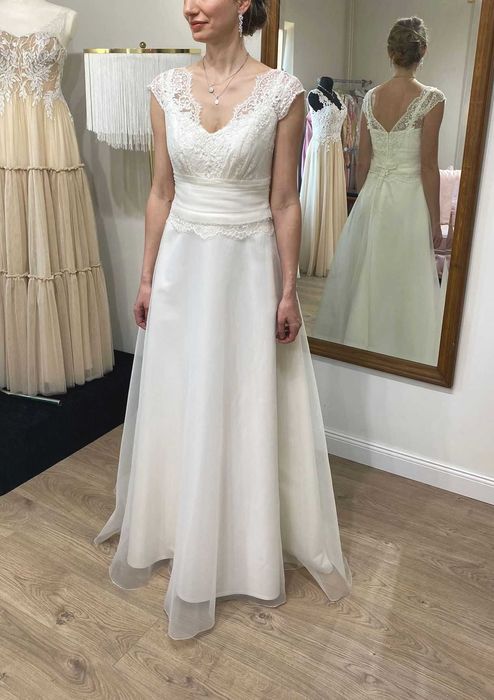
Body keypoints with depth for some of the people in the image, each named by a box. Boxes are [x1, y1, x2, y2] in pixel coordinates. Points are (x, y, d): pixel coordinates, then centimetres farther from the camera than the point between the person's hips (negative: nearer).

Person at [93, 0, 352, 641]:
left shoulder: (281, 91, -7)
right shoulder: (167, 88, 3)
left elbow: (284, 202, -5)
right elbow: (161, 192, 6)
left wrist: (288, 290, -5)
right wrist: (148, 277, 6)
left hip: (250, 267, -3)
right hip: (182, 265, 4)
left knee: (248, 406, 8)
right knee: (176, 404, 15)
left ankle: (250, 539, 33)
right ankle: (172, 527, 40)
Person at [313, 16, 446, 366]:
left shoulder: (371, 97, 3)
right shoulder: (431, 99, -10)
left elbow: (363, 161, 7)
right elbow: (428, 166, -12)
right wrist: (435, 222, -5)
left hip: (371, 197, 5)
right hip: (409, 198, -5)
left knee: (363, 279, 15)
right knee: (403, 287, 5)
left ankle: (355, 344, 29)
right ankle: (397, 355, 16)